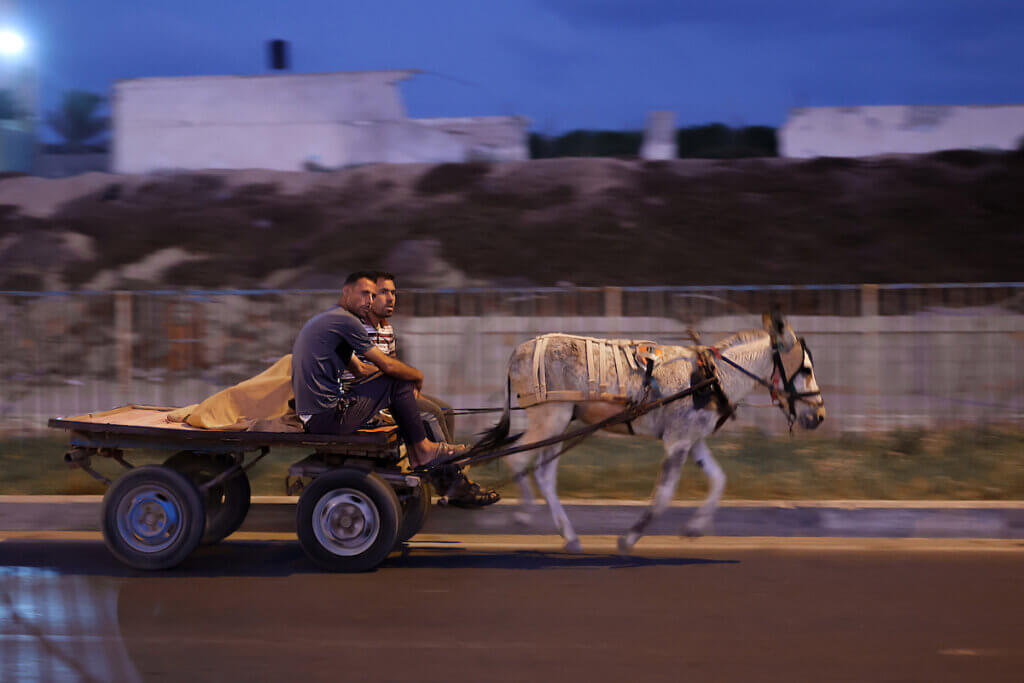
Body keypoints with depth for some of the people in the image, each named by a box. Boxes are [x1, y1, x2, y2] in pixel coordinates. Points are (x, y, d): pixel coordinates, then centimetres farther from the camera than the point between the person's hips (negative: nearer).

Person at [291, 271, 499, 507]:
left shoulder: (322, 320, 22)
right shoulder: (345, 320, -12)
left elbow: (359, 369, 29)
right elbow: (387, 365, -11)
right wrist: (418, 376, 10)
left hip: (311, 420, 11)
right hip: (327, 418, -11)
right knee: (398, 383, -6)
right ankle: (422, 449, 11)